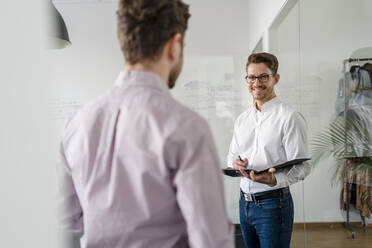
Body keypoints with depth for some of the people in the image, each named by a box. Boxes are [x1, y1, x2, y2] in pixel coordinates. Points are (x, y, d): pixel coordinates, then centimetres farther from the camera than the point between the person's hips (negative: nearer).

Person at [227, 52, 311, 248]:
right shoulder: (242, 119, 11)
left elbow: (302, 167, -14)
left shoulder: (290, 117, -11)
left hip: (273, 204, -6)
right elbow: (232, 154, 18)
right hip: (244, 202, 6)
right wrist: (235, 163, -6)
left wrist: (275, 180, -32)